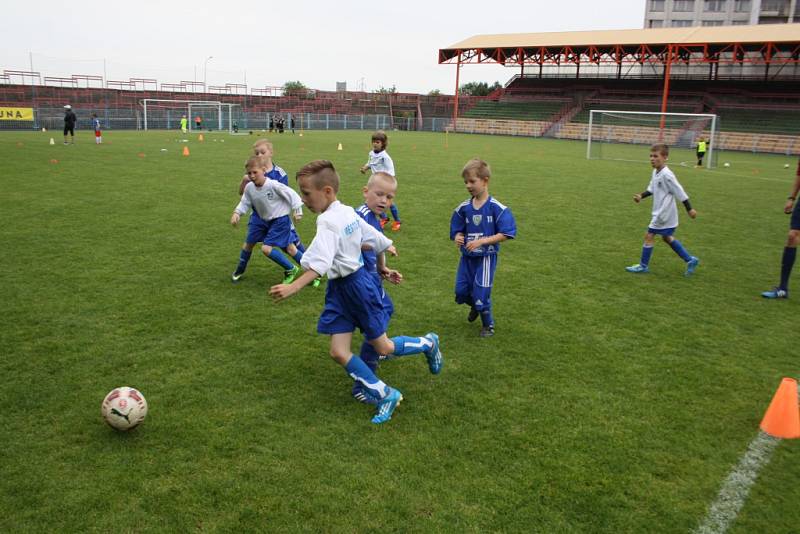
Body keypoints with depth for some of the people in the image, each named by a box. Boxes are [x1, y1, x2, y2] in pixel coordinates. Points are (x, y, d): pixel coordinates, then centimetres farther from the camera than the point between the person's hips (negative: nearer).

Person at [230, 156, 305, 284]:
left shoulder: (273, 185, -27)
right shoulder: (249, 188, -10)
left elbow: (291, 194, -18)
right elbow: (244, 203, 2)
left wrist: (297, 210, -16)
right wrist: (236, 213, -15)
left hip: (279, 220, -7)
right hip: (263, 219, 7)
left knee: (266, 248, -15)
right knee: (248, 243, 13)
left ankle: (291, 270, 5)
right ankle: (239, 271, 38)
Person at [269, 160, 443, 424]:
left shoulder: (328, 222, -23)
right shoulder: (348, 212, 4)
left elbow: (320, 264, -35)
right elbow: (377, 239, 12)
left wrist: (292, 288, -43)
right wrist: (382, 267, 27)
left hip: (356, 284, -9)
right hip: (339, 288, 9)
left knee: (383, 347, 10)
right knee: (339, 352, 4)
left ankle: (428, 343, 35)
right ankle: (385, 395, 14)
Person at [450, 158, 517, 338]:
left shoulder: (497, 208, -16)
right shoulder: (463, 208, -2)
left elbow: (505, 234, -16)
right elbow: (457, 231, 7)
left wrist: (481, 241, -23)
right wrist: (458, 237, -17)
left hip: (486, 257, -5)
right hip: (467, 256, 5)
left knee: (481, 293, 0)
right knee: (461, 291, 9)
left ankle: (488, 324, 26)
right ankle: (476, 306, 43)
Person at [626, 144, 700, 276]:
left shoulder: (666, 175, -22)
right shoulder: (656, 172, 6)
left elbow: (679, 192, -19)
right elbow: (652, 189, 19)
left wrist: (689, 209, -14)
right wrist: (641, 196, 2)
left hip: (664, 213, -10)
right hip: (661, 212, 10)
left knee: (649, 236, -3)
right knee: (666, 237, 19)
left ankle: (643, 266, 9)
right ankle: (690, 260, 26)